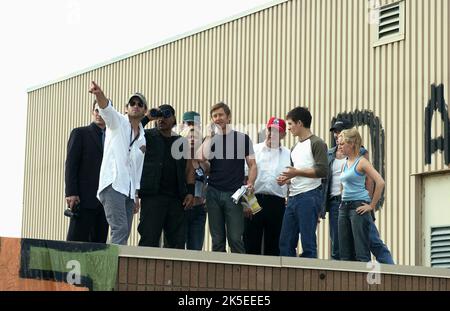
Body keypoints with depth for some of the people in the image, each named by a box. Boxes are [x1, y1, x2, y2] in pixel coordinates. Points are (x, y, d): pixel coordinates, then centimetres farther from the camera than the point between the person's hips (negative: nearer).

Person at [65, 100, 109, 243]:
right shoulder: (80, 133, 5)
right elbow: (71, 165, -2)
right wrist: (71, 193, -12)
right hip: (84, 199, -4)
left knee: (99, 243, 1)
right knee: (76, 241, -7)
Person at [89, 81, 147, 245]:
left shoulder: (143, 138, 22)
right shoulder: (118, 122, 6)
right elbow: (107, 109, -16)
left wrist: (136, 195, 19)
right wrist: (100, 95, -38)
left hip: (129, 190, 7)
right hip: (112, 184, -7)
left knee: (124, 233, 0)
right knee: (120, 229, -20)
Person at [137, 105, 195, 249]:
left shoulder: (182, 142, 16)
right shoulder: (147, 136, 6)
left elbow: (189, 169, 16)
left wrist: (190, 192, 5)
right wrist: (146, 118, -12)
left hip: (176, 199, 4)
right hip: (152, 196, -4)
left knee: (177, 243, 4)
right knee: (149, 241, -7)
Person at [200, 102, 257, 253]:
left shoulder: (242, 138, 7)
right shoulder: (209, 139, 12)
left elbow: (252, 165, 6)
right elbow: (204, 157, -7)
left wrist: (250, 184, -10)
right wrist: (211, 134, -4)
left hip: (234, 194, -2)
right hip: (213, 193, 2)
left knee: (235, 239, -8)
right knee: (217, 240, 4)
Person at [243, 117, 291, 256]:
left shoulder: (288, 154, 10)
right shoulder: (254, 150, 8)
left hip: (277, 202, 1)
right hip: (255, 199, -1)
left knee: (273, 247, 6)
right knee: (251, 245, 0)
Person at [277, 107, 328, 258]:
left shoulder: (317, 143, -3)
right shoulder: (295, 148, 24)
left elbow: (323, 171, -14)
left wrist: (297, 172, -14)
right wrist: (287, 179, 11)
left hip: (309, 196, -9)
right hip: (293, 197, 9)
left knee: (308, 242, -8)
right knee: (285, 242, 6)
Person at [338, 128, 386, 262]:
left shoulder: (361, 162, -8)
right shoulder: (345, 163, 15)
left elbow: (380, 182, -17)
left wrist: (372, 205, -15)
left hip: (359, 207, -8)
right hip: (344, 207, 8)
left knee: (361, 251, -9)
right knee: (344, 252, 7)